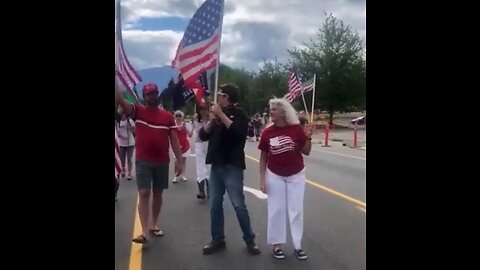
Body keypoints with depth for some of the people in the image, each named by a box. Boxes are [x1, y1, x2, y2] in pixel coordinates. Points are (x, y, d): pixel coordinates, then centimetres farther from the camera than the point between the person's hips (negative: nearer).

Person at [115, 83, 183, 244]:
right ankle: (144, 232, -5)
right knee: (144, 194, -6)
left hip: (162, 161, 2)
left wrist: (180, 160, 0)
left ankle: (154, 225, 27)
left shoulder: (168, 116, 4)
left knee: (158, 193, 12)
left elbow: (174, 140, 5)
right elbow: (119, 100, -15)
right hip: (143, 161, -2)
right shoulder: (137, 111, 0)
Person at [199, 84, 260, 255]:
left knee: (238, 204, -5)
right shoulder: (217, 114, 14)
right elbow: (203, 135, 7)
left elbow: (238, 132, -22)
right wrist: (212, 120, -7)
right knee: (215, 205, 7)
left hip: (232, 166, -6)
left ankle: (250, 240, 7)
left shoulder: (239, 114, -3)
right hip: (216, 165, 6)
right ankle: (218, 239, 16)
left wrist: (221, 115, -18)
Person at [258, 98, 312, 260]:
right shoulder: (267, 133, -10)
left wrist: (308, 138, -22)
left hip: (296, 175, 0)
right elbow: (263, 157, -2)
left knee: (296, 210, 6)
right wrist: (262, 179, -4)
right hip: (275, 176, 1)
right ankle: (276, 244, 18)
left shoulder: (297, 129, -12)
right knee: (276, 210, 6)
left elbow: (306, 152, -5)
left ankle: (298, 245, 16)